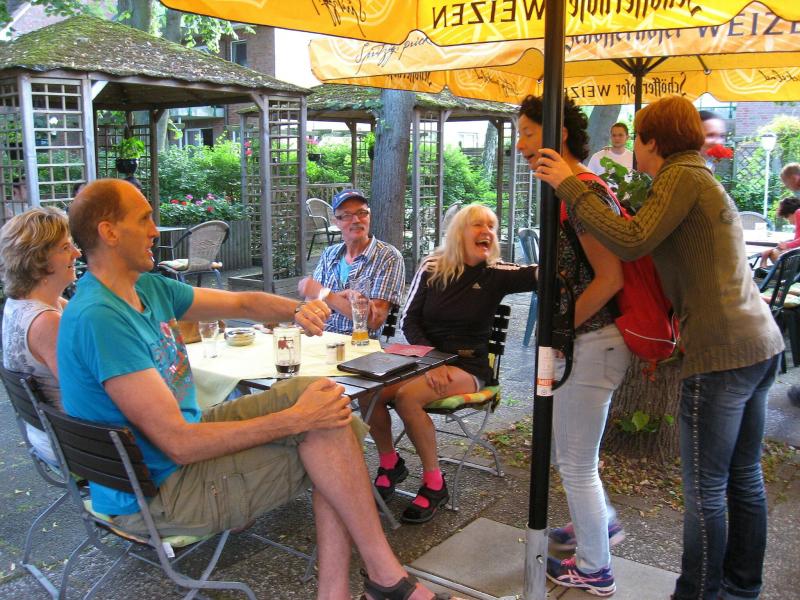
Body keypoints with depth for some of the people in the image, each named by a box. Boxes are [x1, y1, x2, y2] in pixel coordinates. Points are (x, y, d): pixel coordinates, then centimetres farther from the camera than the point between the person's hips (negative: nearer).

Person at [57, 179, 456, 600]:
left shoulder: (148, 289, 3)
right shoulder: (98, 318, -25)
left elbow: (241, 303, 11)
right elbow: (180, 444, -28)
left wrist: (296, 310, -12)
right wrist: (298, 420, -25)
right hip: (159, 491, -9)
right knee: (324, 432, -18)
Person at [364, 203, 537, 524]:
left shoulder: (495, 273, -2)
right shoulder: (432, 268, 4)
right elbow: (409, 320, 2)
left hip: (468, 365, -3)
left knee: (407, 397, -31)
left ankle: (434, 484, -11)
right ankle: (390, 463, 4)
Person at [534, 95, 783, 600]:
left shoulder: (681, 177, -9)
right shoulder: (704, 179, 21)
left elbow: (631, 242, -20)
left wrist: (569, 185, -15)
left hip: (721, 351, -10)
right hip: (760, 343, 10)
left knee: (705, 489, 1)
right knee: (744, 478, 18)